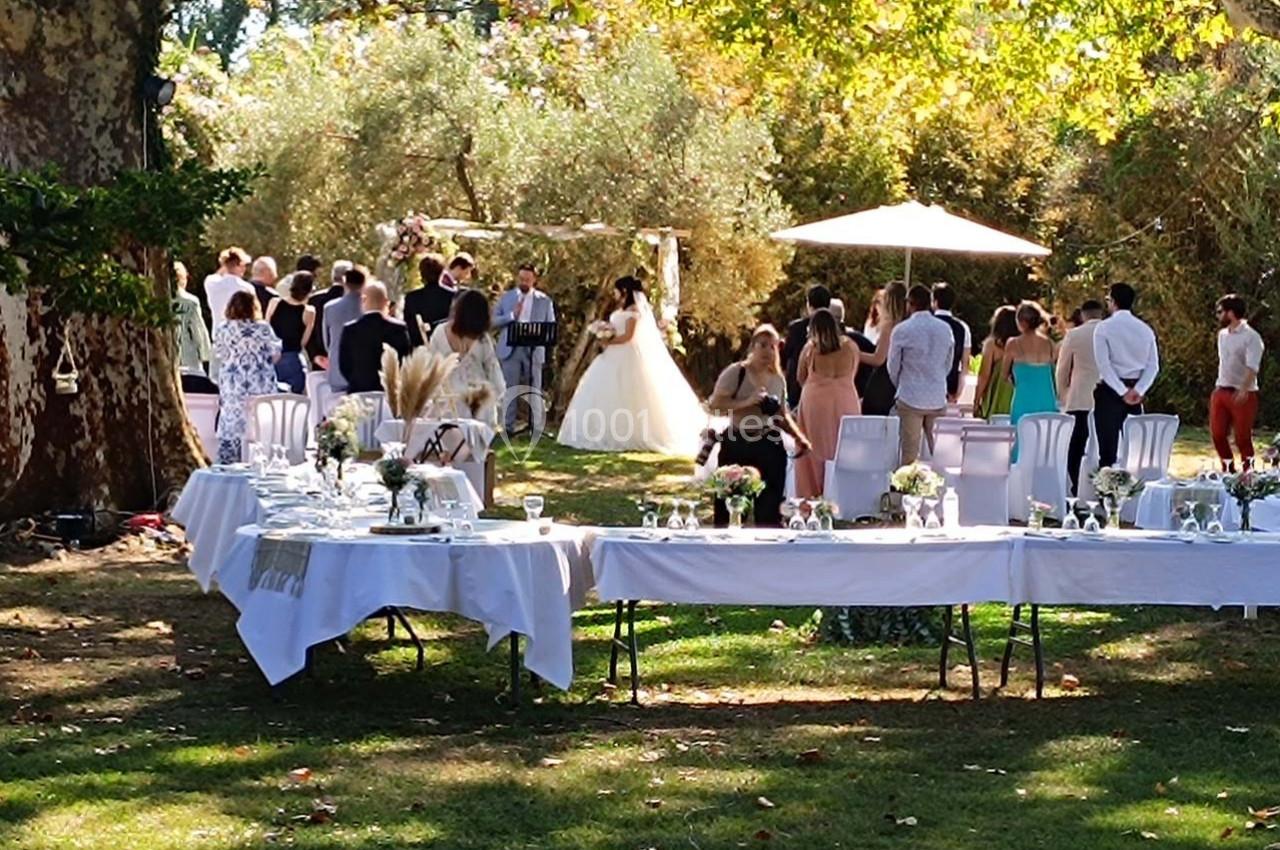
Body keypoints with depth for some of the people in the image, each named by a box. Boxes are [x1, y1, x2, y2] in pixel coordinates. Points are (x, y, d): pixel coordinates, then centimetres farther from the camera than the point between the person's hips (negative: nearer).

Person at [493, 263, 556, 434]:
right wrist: (512, 315, -12)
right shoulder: (506, 297, 9)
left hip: (534, 349, 0)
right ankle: (508, 427, 8)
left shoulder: (544, 300, 8)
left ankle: (536, 428, 4)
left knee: (534, 390, 1)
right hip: (510, 349, 1)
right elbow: (494, 320, 3)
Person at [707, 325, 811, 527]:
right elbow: (714, 404, -13)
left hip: (770, 446, 5)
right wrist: (746, 402, -24)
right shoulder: (735, 372, -7)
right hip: (738, 444, -5)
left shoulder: (778, 379, 9)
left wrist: (799, 437, 3)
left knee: (769, 509, 6)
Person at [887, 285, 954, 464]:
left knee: (909, 453, 0)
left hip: (910, 398, -3)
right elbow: (948, 364, 14)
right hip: (938, 398, 3)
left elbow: (893, 367, 2)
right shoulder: (945, 329, 4)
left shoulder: (902, 330, -8)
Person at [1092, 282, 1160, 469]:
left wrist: (1123, 392, -14)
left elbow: (1104, 364, -14)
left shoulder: (1104, 328, -6)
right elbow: (1153, 365, 2)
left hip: (1110, 390, -4)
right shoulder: (1145, 329, 8)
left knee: (1109, 448, -4)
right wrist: (1138, 390, -6)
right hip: (1136, 392, 5)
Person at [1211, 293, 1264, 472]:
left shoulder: (1251, 337, -12)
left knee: (1243, 437, -2)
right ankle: (1228, 471, 21)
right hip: (1221, 391, 7)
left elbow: (1252, 367, -22)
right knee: (1218, 434, 6)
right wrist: (1218, 387, 17)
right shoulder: (1222, 334, 11)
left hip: (1243, 395, -7)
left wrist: (1243, 390, -34)